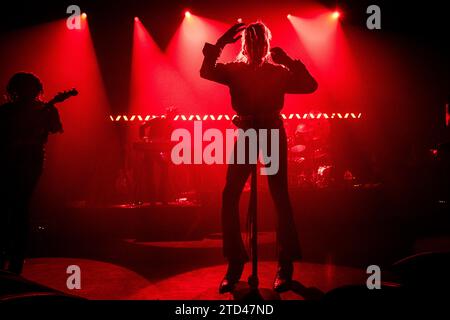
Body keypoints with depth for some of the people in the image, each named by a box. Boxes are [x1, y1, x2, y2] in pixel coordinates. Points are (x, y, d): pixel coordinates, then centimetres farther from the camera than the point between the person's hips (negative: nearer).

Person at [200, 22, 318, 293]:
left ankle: (286, 266, 1)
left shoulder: (278, 72, 7)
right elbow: (206, 71, -9)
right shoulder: (235, 70, 9)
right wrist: (223, 41, -14)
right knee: (230, 196, -10)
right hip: (246, 135, 1)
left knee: (280, 197, -7)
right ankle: (235, 263, 0)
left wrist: (287, 60, -10)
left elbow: (310, 85, -5)